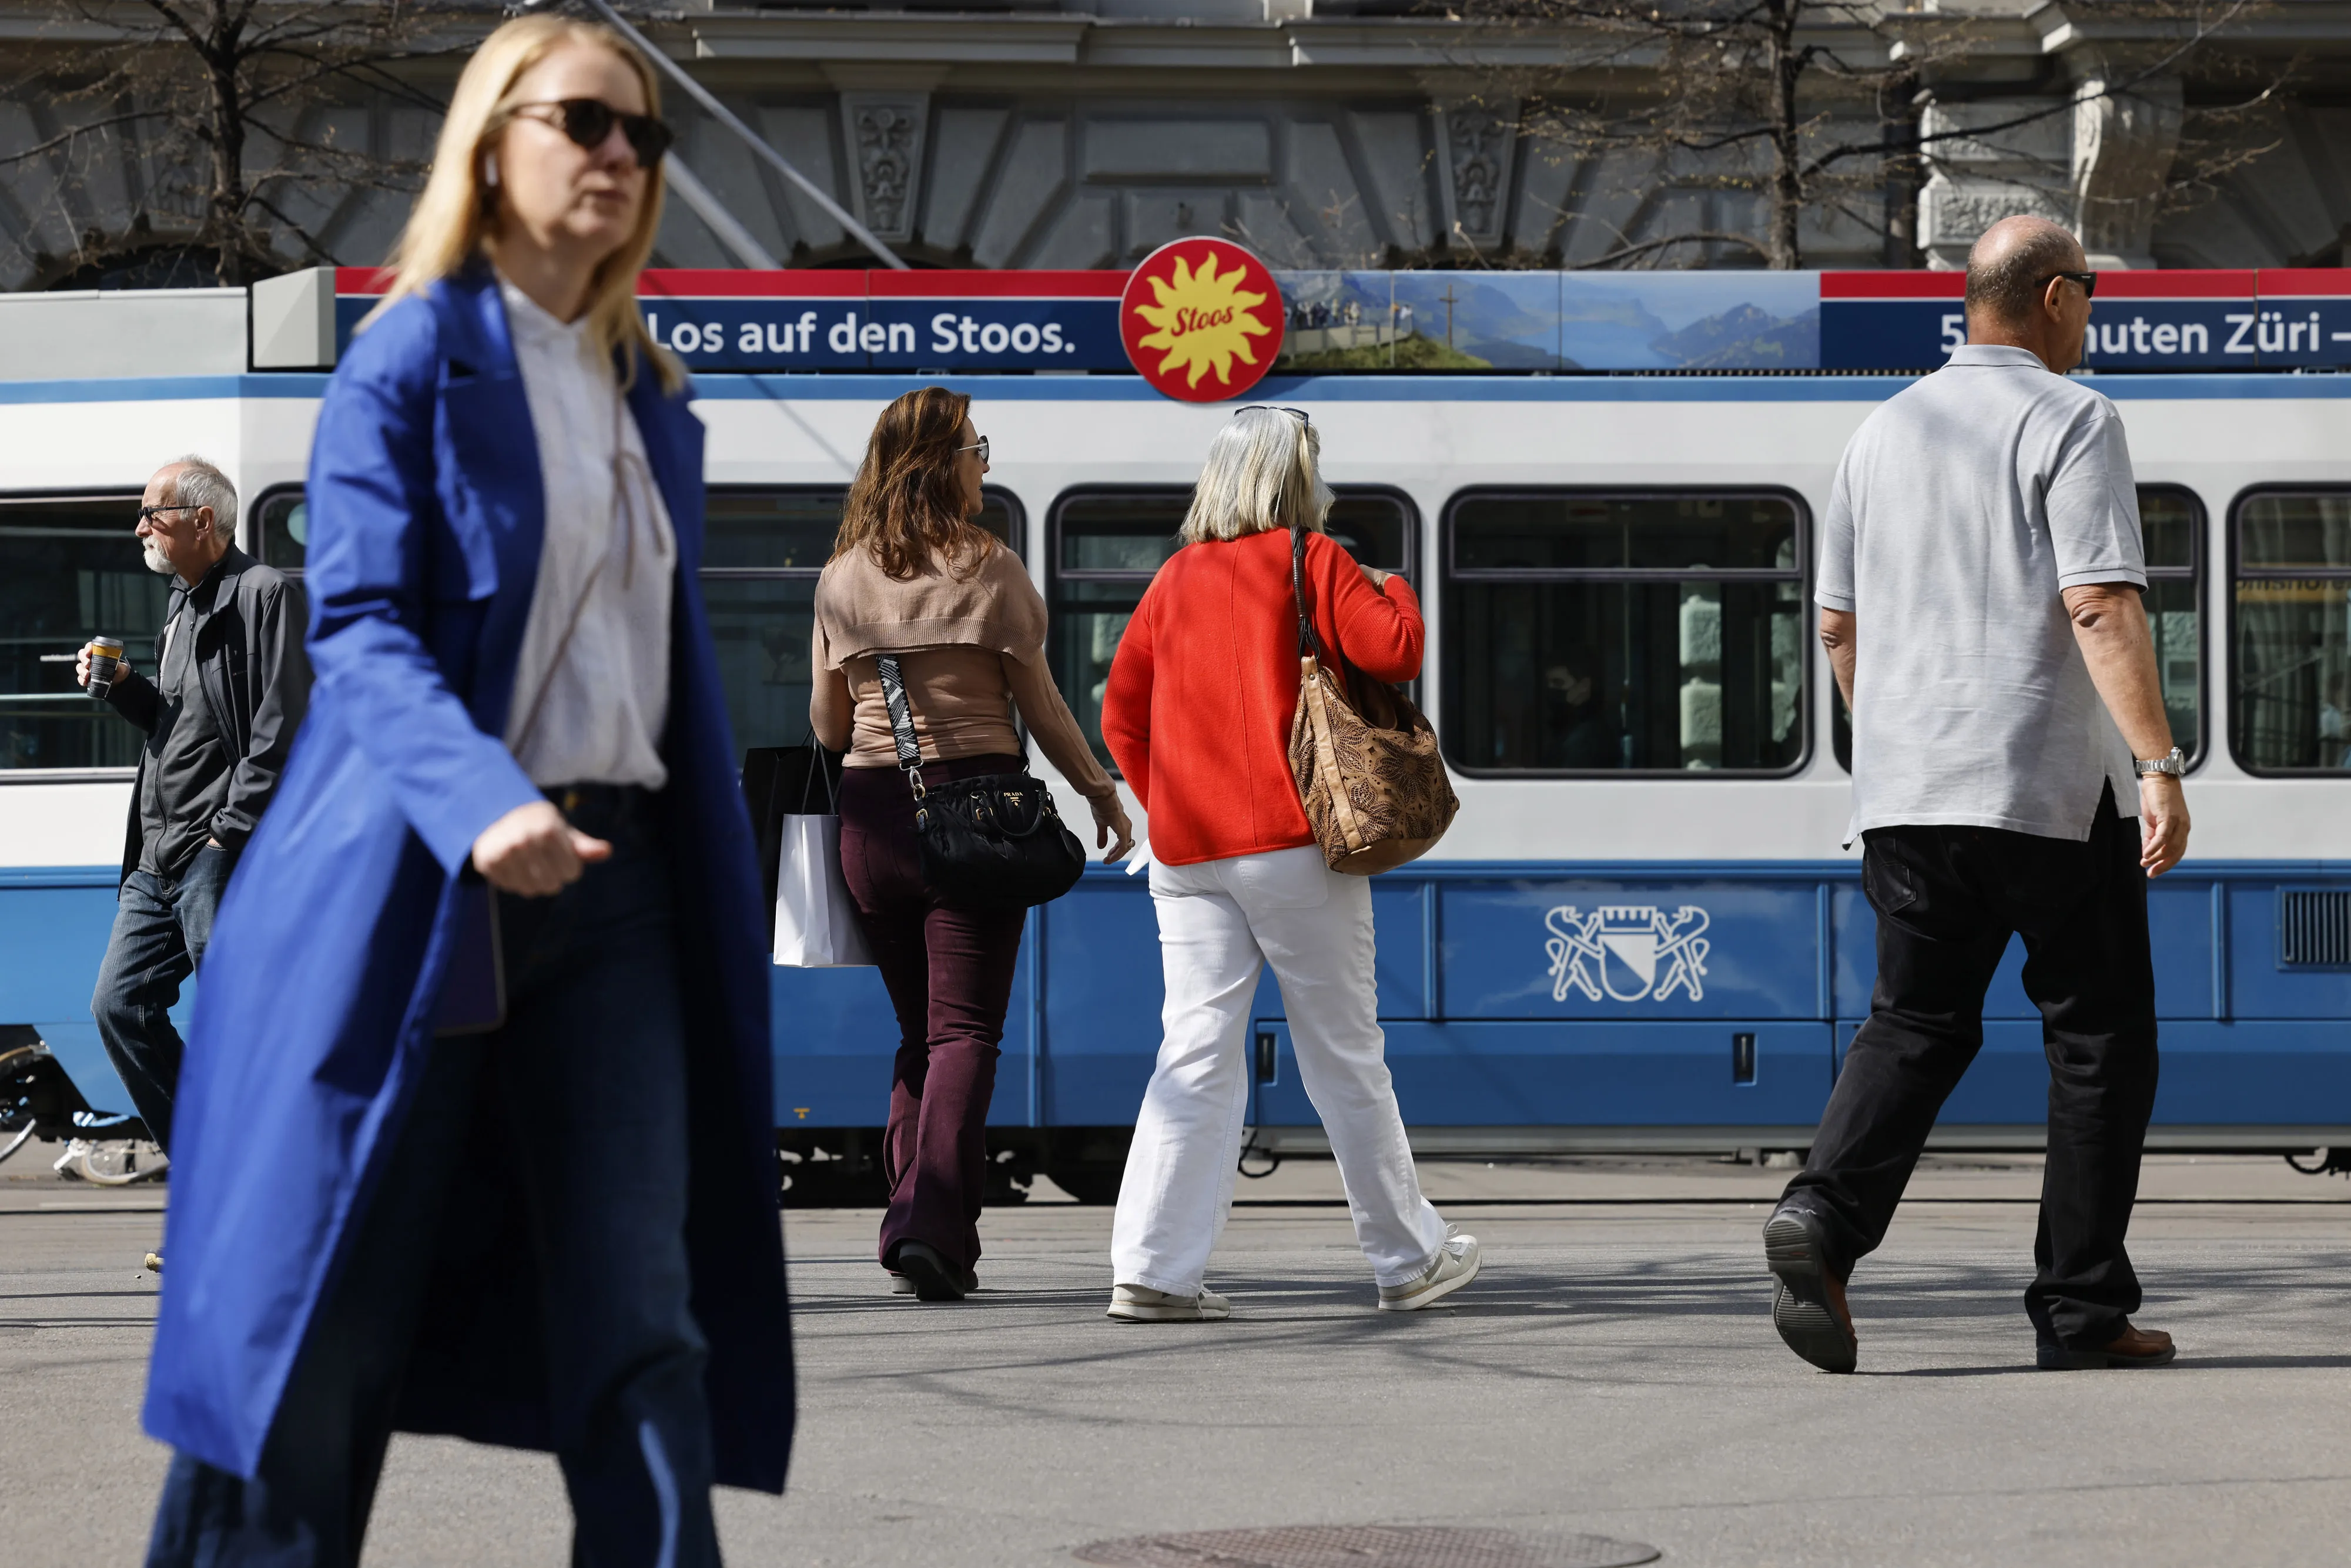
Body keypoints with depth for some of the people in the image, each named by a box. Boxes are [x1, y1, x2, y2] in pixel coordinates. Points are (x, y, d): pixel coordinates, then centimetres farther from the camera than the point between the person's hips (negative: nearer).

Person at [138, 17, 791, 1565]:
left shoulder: (649, 402, 17)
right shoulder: (413, 358, -4)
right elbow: (360, 624, -14)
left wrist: (717, 898, 15)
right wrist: (482, 807, -31)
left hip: (616, 875, 6)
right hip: (424, 887, -6)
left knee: (642, 1322, -4)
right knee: (322, 1324, 0)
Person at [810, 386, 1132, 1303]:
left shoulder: (842, 579, 5)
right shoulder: (989, 570, -5)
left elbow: (826, 723, 10)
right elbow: (1040, 707, -1)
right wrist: (1102, 791, 13)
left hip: (872, 815, 4)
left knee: (918, 1030, 15)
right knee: (965, 1029, -3)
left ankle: (914, 1230, 11)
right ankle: (932, 1225, -17)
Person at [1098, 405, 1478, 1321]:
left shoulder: (1175, 580, 12)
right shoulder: (1310, 562, -2)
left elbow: (1122, 714, 14)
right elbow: (1395, 652, -12)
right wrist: (1391, 589, 7)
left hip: (1185, 853, 4)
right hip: (1290, 842, -4)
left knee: (1196, 1059, 1)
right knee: (1344, 1057, 5)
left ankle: (1153, 1269, -10)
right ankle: (1409, 1260, 16)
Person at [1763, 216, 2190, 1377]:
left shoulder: (1885, 429, 13)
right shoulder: (2070, 422, -7)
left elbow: (1837, 624, 18)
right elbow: (2101, 608, -18)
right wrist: (2159, 765, -20)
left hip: (1907, 793, 6)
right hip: (2051, 789, -6)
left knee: (1916, 1022, 11)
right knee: (2099, 1034, 5)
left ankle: (1824, 1211, -15)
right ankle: (2082, 1311, 5)